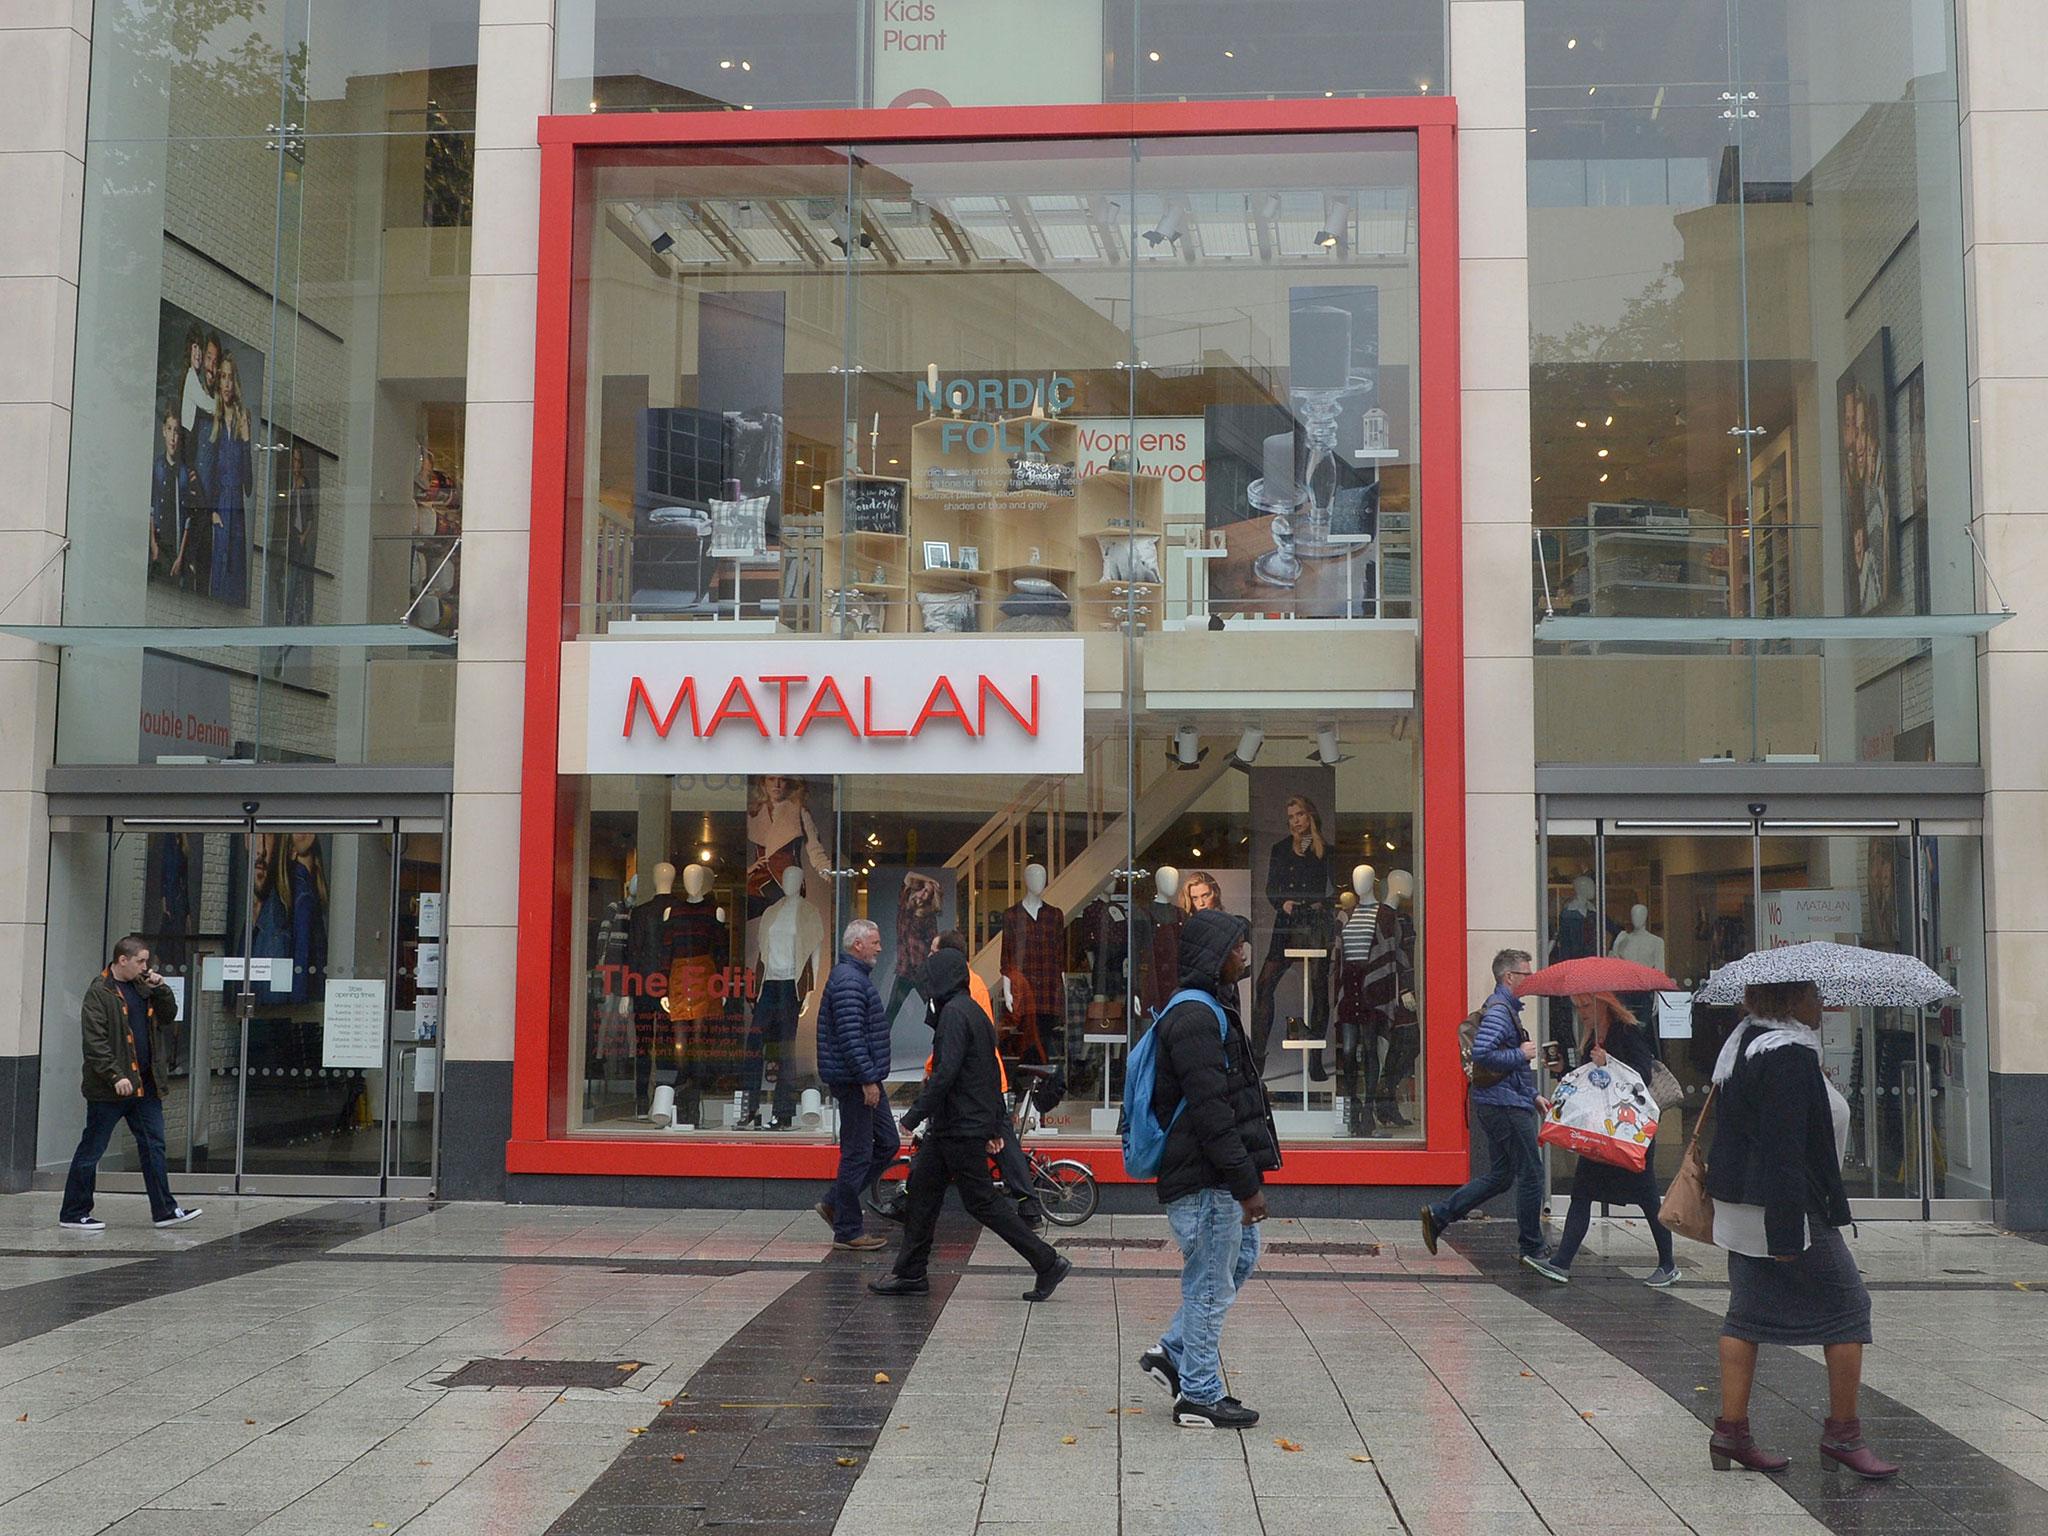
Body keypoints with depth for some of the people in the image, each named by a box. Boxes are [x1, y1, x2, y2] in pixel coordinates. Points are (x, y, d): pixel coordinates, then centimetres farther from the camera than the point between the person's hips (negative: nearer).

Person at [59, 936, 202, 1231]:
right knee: (91, 1150, 3)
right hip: (109, 1089, -7)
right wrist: (116, 1076, -23)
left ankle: (164, 1210, 12)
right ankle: (73, 1213, 12)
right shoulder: (99, 993, -11)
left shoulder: (142, 987, 12)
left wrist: (160, 988, -1)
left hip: (144, 1085, 7)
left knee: (153, 1146, 8)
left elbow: (169, 1014, 16)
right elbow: (93, 1042, -17)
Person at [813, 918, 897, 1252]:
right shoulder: (848, 981, -17)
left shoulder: (856, 976, 18)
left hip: (864, 1080, 11)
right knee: (857, 1153, -4)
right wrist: (868, 1080, -23)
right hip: (856, 1082, -11)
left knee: (887, 1143, 14)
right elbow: (850, 1037, -23)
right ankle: (848, 1231, 4)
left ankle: (835, 1203, 19)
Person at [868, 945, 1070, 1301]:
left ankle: (1048, 1262, 0)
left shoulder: (954, 1013, -16)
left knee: (982, 1201, -4)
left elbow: (945, 1072, -24)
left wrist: (914, 1117, -18)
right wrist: (995, 1128, 21)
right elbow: (993, 1073, 18)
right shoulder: (974, 1011, 15)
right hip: (948, 1128, 10)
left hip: (961, 1128, -10)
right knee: (921, 1189, 12)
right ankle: (910, 1274, 17)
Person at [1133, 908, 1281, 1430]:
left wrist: (1248, 1176, 22)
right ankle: (1199, 1397, 11)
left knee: (1240, 1257, 20)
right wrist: (1247, 1184, -20)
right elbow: (1211, 1111, -23)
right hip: (1206, 1180, -11)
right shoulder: (1195, 1019, -19)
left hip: (1213, 1176, 11)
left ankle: (1172, 1353, 25)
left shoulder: (1209, 1009, 16)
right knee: (1211, 1283, -1)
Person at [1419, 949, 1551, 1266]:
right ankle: (1532, 1248, 7)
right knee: (1531, 1174, -2)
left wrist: (1533, 1095, 22)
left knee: (1501, 1174, 14)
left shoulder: (1506, 1008, 19)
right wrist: (1520, 1055, -18)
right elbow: (1481, 1054, -29)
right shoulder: (1498, 1010, -15)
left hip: (1498, 1105, 11)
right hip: (1505, 1106, -11)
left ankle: (1439, 1215, 13)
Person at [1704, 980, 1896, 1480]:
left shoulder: (1742, 1042, 11)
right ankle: (1842, 1433, 13)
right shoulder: (1788, 1056, -21)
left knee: (1747, 1314, 12)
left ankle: (1731, 1432, 14)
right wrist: (1787, 1233, -24)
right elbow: (1784, 1151, -24)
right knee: (1847, 1307, 5)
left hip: (1739, 1210, 10)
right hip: (1788, 1212, -10)